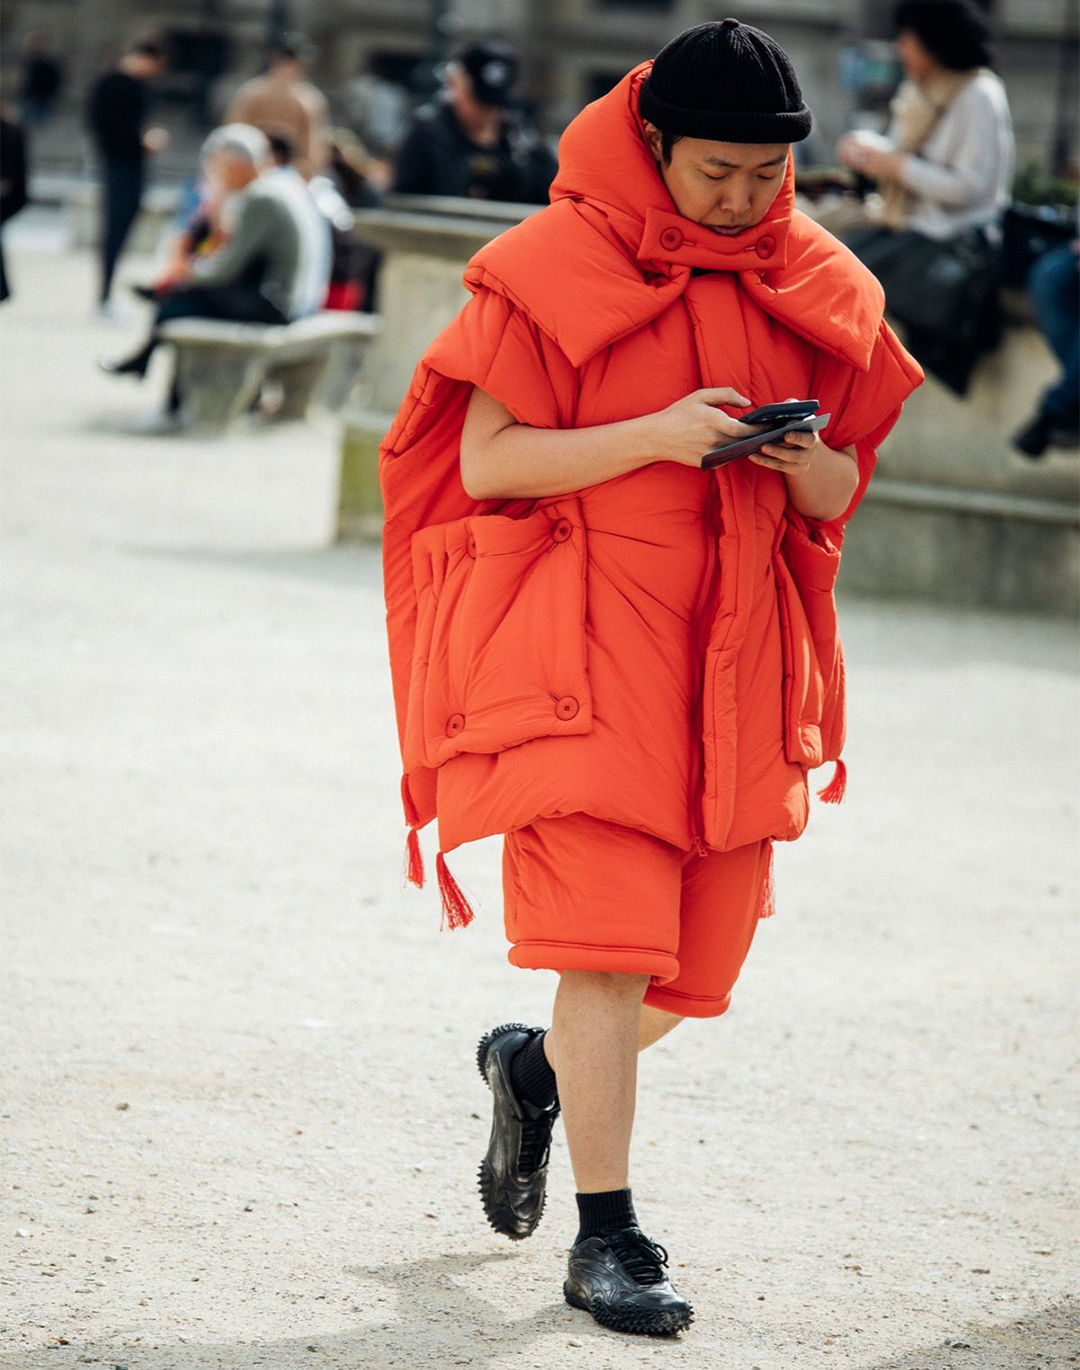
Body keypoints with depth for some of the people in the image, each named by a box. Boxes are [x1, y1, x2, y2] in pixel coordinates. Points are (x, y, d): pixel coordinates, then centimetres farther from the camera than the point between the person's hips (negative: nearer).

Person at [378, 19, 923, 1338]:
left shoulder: (815, 287, 9)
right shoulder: (559, 266, -5)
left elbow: (836, 493, 14)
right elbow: (485, 460, -9)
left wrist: (812, 465, -10)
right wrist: (656, 435, -20)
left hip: (737, 657, 5)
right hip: (588, 640, -5)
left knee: (698, 964, 8)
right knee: (608, 943, -11)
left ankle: (537, 1068, 38)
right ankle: (606, 1237, -2)